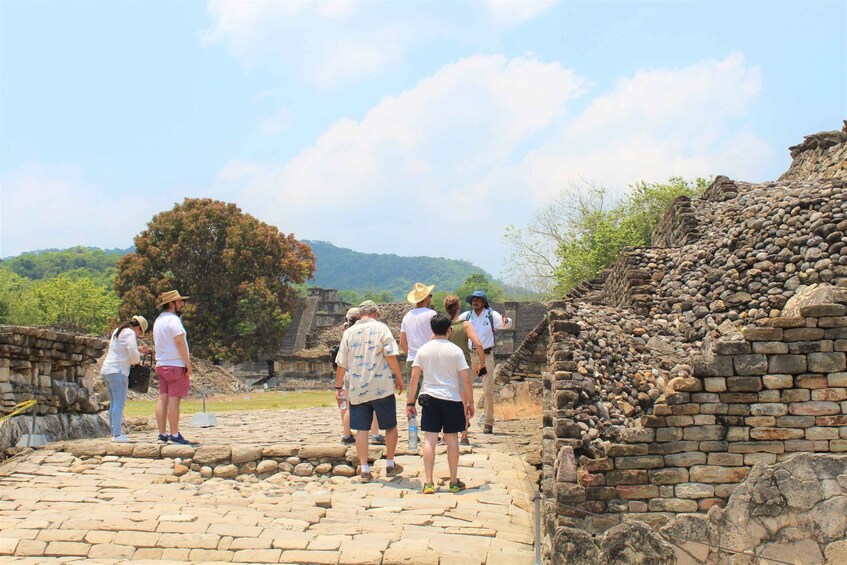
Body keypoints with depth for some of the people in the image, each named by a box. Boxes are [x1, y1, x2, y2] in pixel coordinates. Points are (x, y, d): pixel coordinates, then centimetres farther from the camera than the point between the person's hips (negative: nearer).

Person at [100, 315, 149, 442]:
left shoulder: (118, 331, 19)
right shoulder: (130, 334, -9)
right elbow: (133, 354, -17)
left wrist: (139, 349, 26)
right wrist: (137, 361, 3)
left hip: (106, 370, 10)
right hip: (118, 371, -10)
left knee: (114, 404, 11)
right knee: (119, 404, -10)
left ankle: (115, 432, 12)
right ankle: (117, 434, -13)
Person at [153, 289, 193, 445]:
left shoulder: (158, 320, 18)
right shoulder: (173, 319, -12)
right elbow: (180, 341, -19)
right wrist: (188, 363, -16)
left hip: (161, 365, 9)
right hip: (175, 365, -9)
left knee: (162, 398, 6)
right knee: (174, 399, -8)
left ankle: (162, 434, 8)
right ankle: (174, 435, -7)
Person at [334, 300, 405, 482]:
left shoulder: (349, 332, 6)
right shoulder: (381, 328, -2)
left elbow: (341, 364, 6)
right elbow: (391, 356, -9)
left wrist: (338, 387, 14)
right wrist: (399, 378, 1)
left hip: (357, 390, 3)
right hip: (381, 387, -2)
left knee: (361, 429, 6)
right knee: (390, 426, 13)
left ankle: (365, 470, 5)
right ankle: (390, 465, 19)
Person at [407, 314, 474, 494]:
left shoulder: (423, 350, 0)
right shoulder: (455, 350, -4)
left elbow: (414, 379, -1)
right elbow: (466, 380, -6)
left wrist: (410, 403, 5)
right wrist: (470, 402, 4)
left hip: (429, 398, 1)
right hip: (452, 399, -1)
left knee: (429, 439, 2)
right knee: (452, 439, 8)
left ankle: (429, 483, 0)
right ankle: (454, 482, 16)